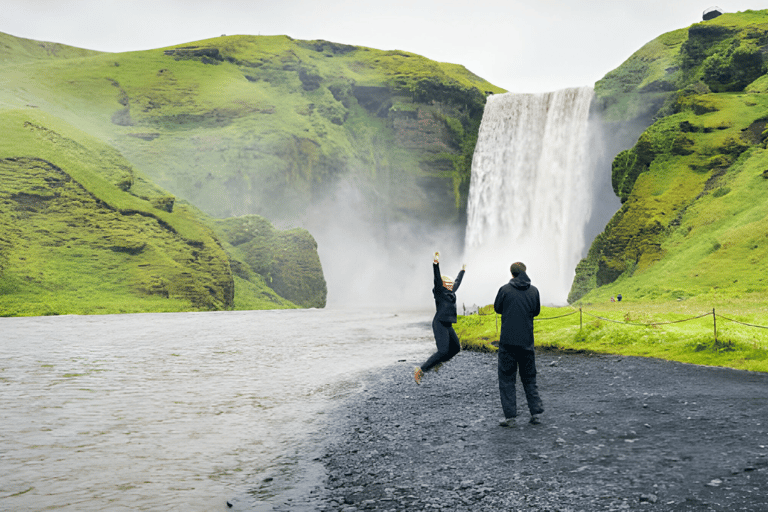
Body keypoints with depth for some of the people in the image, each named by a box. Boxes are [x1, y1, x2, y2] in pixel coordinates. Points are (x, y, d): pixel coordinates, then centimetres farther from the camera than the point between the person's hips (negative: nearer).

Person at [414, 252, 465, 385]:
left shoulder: (451, 293, 17)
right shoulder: (440, 291, -6)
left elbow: (458, 282, 34)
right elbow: (437, 278, -21)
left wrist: (462, 271, 48)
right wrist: (436, 263, -34)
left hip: (448, 325, 9)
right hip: (440, 324, -9)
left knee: (456, 348, 12)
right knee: (443, 351, -17)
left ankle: (437, 363, 29)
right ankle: (420, 370, -10)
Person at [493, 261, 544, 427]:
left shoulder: (505, 289, -8)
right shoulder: (534, 290, 0)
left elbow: (497, 308, 6)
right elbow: (536, 311, 13)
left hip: (508, 340, -3)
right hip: (527, 341, 3)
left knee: (507, 378, 4)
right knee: (529, 378, 15)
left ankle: (510, 416, 2)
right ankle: (536, 413, 11)